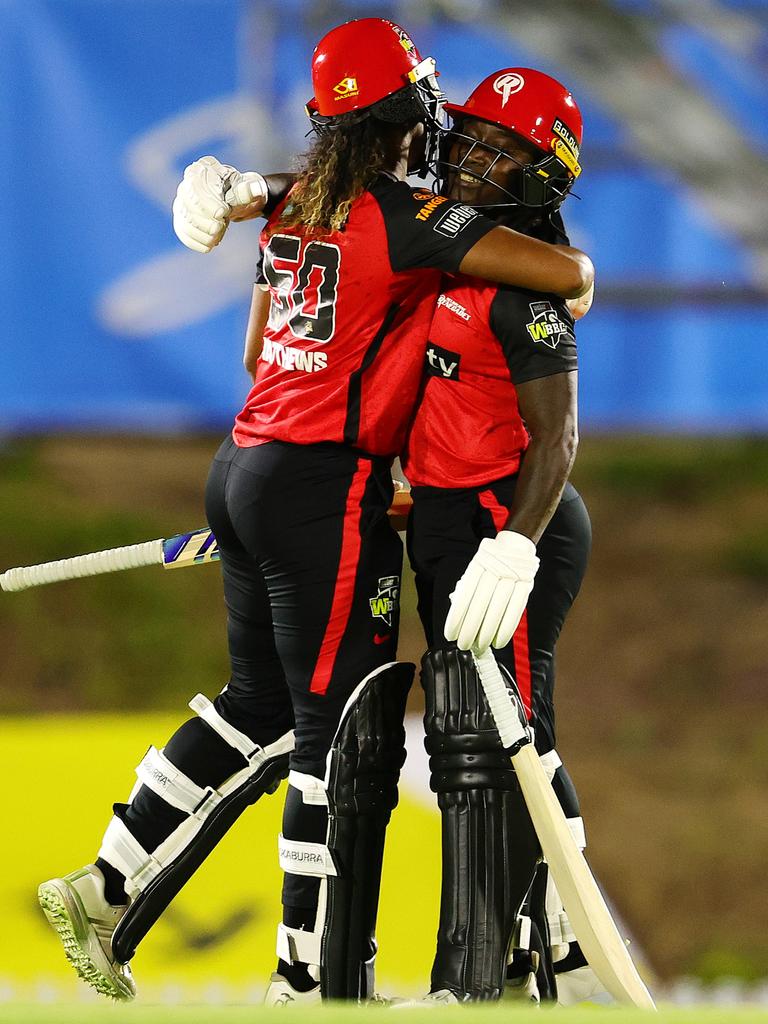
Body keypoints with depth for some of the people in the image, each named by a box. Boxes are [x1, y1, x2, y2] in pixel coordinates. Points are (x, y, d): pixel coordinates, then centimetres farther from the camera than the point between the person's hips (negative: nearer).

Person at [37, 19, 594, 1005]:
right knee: (344, 734, -2)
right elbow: (565, 272, -18)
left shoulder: (292, 211, 10)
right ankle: (319, 978, 1)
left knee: (260, 704, 21)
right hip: (325, 488, -9)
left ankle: (103, 892, 20)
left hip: (246, 468, 9)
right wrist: (577, 276, 7)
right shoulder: (406, 219, -14)